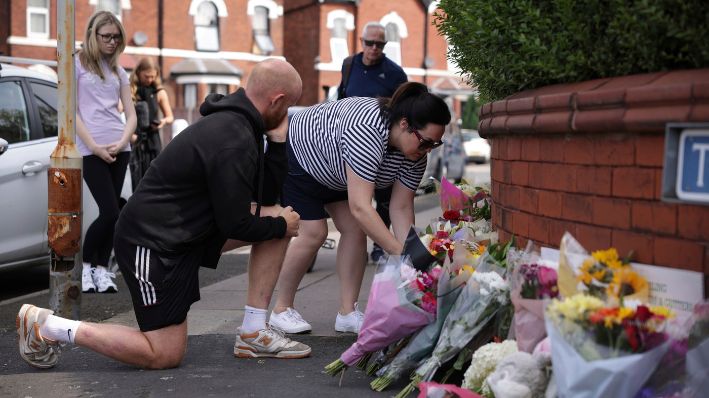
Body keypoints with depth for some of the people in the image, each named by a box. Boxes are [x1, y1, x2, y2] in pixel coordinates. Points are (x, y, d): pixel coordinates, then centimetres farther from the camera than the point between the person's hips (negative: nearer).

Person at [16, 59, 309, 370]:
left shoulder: (235, 122, 5)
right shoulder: (234, 141, -25)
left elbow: (266, 196, 11)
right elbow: (236, 225, -20)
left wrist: (277, 142, 0)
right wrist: (281, 226, -3)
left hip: (186, 229, 10)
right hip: (154, 243, -10)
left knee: (279, 215, 5)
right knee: (165, 355, -5)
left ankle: (253, 333, 8)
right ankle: (46, 326, 3)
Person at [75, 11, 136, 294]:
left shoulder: (118, 71, 16)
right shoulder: (77, 65, 2)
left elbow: (131, 114, 12)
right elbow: (72, 112, -4)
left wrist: (122, 142, -6)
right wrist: (94, 146, -12)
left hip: (119, 149, 5)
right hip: (91, 150, -5)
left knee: (111, 213, 3)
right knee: (110, 213, -11)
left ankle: (101, 268, 11)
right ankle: (84, 264, 7)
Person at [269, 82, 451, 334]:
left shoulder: (416, 153, -19)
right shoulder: (367, 133, -44)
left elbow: (402, 208, -16)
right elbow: (360, 207, -48)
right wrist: (401, 253, -49)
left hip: (333, 170, 7)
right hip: (299, 155, -7)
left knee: (355, 230, -4)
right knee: (314, 233, -13)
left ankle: (347, 313, 1)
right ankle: (281, 309, 2)